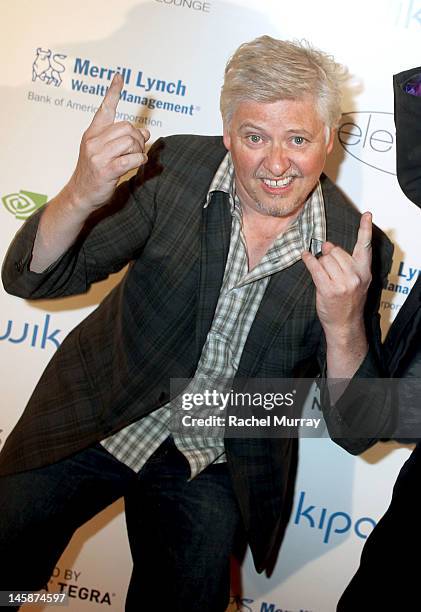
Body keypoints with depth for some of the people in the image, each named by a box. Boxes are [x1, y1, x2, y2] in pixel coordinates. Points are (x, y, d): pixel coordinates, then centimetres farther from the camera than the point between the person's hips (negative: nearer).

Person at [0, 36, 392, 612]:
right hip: (91, 424, 0)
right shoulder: (176, 168, -16)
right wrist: (81, 195, -35)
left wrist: (343, 325, -33)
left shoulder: (355, 247, -16)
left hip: (209, 474, 1)